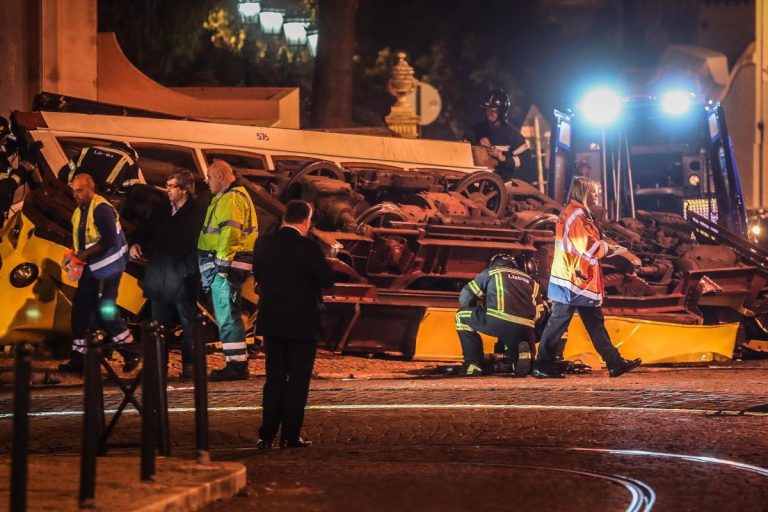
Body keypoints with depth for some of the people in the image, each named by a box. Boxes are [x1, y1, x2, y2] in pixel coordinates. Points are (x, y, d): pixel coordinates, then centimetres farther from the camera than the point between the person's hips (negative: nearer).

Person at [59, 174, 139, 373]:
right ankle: (77, 358, 12)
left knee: (105, 311, -9)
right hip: (92, 267, 9)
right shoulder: (80, 211, 12)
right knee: (80, 310, 7)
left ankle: (130, 354, 3)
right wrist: (72, 255, 3)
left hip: (109, 267, -9)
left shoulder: (102, 209, -17)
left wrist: (84, 254, -21)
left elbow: (109, 240, -24)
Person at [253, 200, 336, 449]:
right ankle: (290, 436, 3)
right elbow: (327, 279, -13)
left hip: (271, 321, 5)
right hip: (302, 323, -5)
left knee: (274, 379, 12)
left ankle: (267, 435, 8)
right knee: (298, 380, 3)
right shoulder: (307, 247, -16)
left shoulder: (263, 244, 0)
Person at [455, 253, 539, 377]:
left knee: (462, 316, 21)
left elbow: (464, 298, 21)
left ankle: (473, 364, 10)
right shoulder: (529, 280, 32)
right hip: (526, 329, 4)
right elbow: (538, 312, 28)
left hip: (499, 321, -4)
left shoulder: (489, 273, 21)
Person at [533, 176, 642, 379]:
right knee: (559, 322, -5)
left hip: (583, 281, 11)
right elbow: (587, 246, -21)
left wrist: (605, 248, 4)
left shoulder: (580, 215, 18)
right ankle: (542, 366, 0)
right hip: (573, 280, -11)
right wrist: (607, 248, -7)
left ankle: (614, 362, 11)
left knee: (595, 322, 10)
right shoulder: (575, 215, -15)